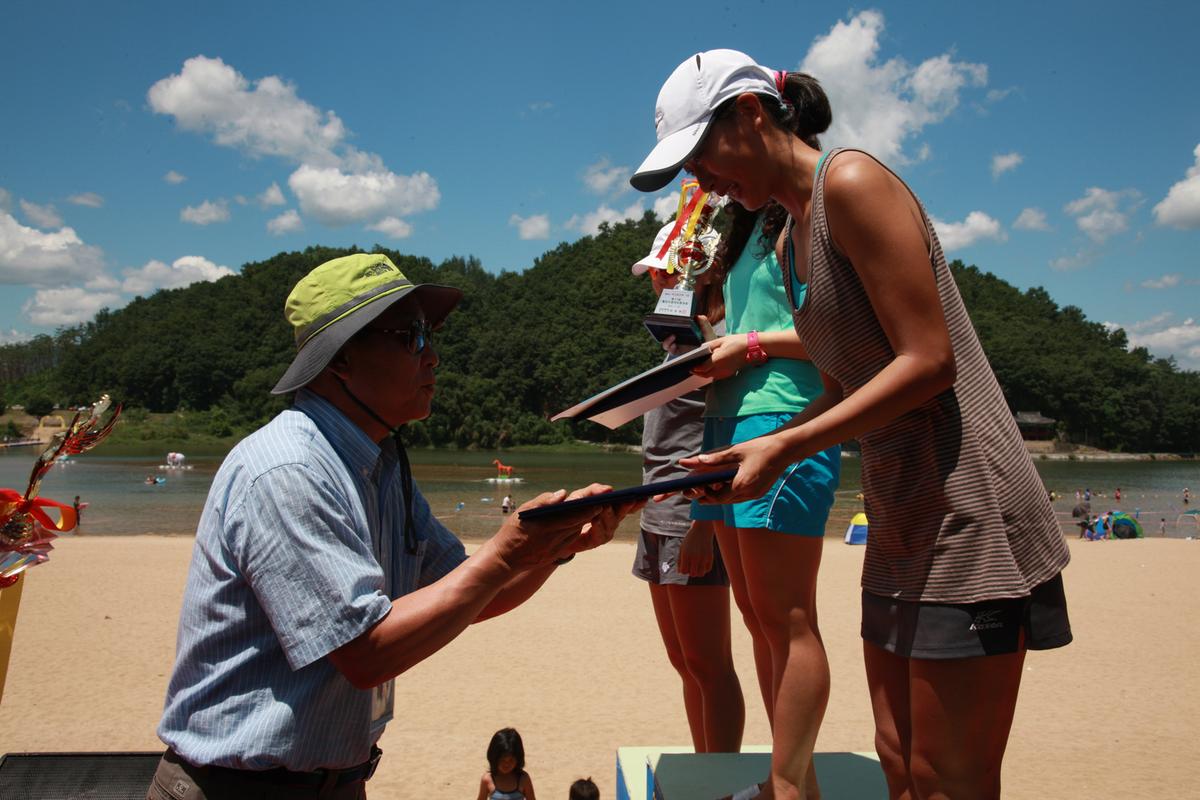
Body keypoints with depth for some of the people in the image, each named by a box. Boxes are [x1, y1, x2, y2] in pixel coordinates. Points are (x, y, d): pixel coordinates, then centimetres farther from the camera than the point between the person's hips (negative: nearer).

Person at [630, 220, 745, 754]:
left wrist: (703, 525, -23)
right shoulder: (680, 336, 20)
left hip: (694, 514, -10)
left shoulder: (719, 333, -9)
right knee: (683, 660, 14)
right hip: (660, 515, 10)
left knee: (706, 661, -5)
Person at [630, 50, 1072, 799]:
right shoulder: (793, 237, 16)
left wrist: (783, 449, -17)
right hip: (901, 519, 9)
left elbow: (928, 361, -17)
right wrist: (756, 452, 7)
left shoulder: (851, 181, -11)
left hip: (966, 512, -9)